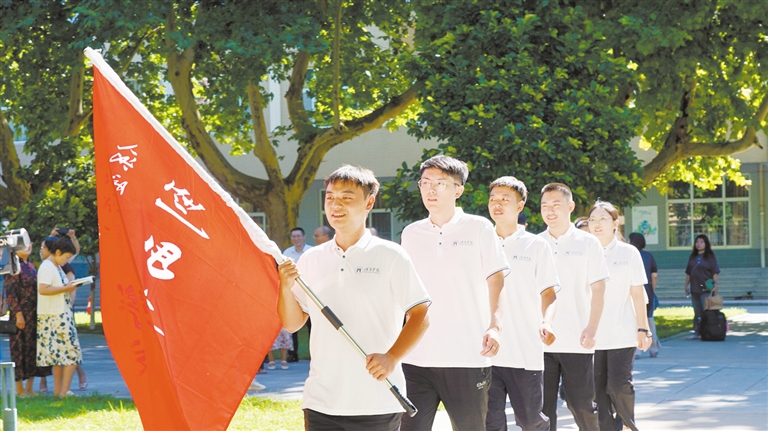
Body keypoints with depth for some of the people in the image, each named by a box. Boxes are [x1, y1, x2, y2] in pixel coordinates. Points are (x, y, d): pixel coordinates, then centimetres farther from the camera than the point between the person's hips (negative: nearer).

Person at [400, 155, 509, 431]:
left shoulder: (479, 228, 2)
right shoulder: (411, 234, 12)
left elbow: (496, 282, 0)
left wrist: (494, 326, -14)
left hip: (468, 357, -3)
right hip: (416, 357, 3)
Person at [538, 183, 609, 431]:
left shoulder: (587, 243, 2)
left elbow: (598, 288, 0)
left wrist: (591, 329, -9)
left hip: (577, 342, -2)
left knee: (581, 403, 1)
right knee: (542, 404, 2)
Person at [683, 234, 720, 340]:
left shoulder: (709, 256, -1)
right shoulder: (692, 257, 14)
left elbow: (715, 272, -5)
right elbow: (688, 272, 18)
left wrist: (715, 284, -13)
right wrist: (686, 285, 14)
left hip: (706, 288, -5)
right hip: (694, 288, 5)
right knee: (697, 312, 7)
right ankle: (697, 332, 9)